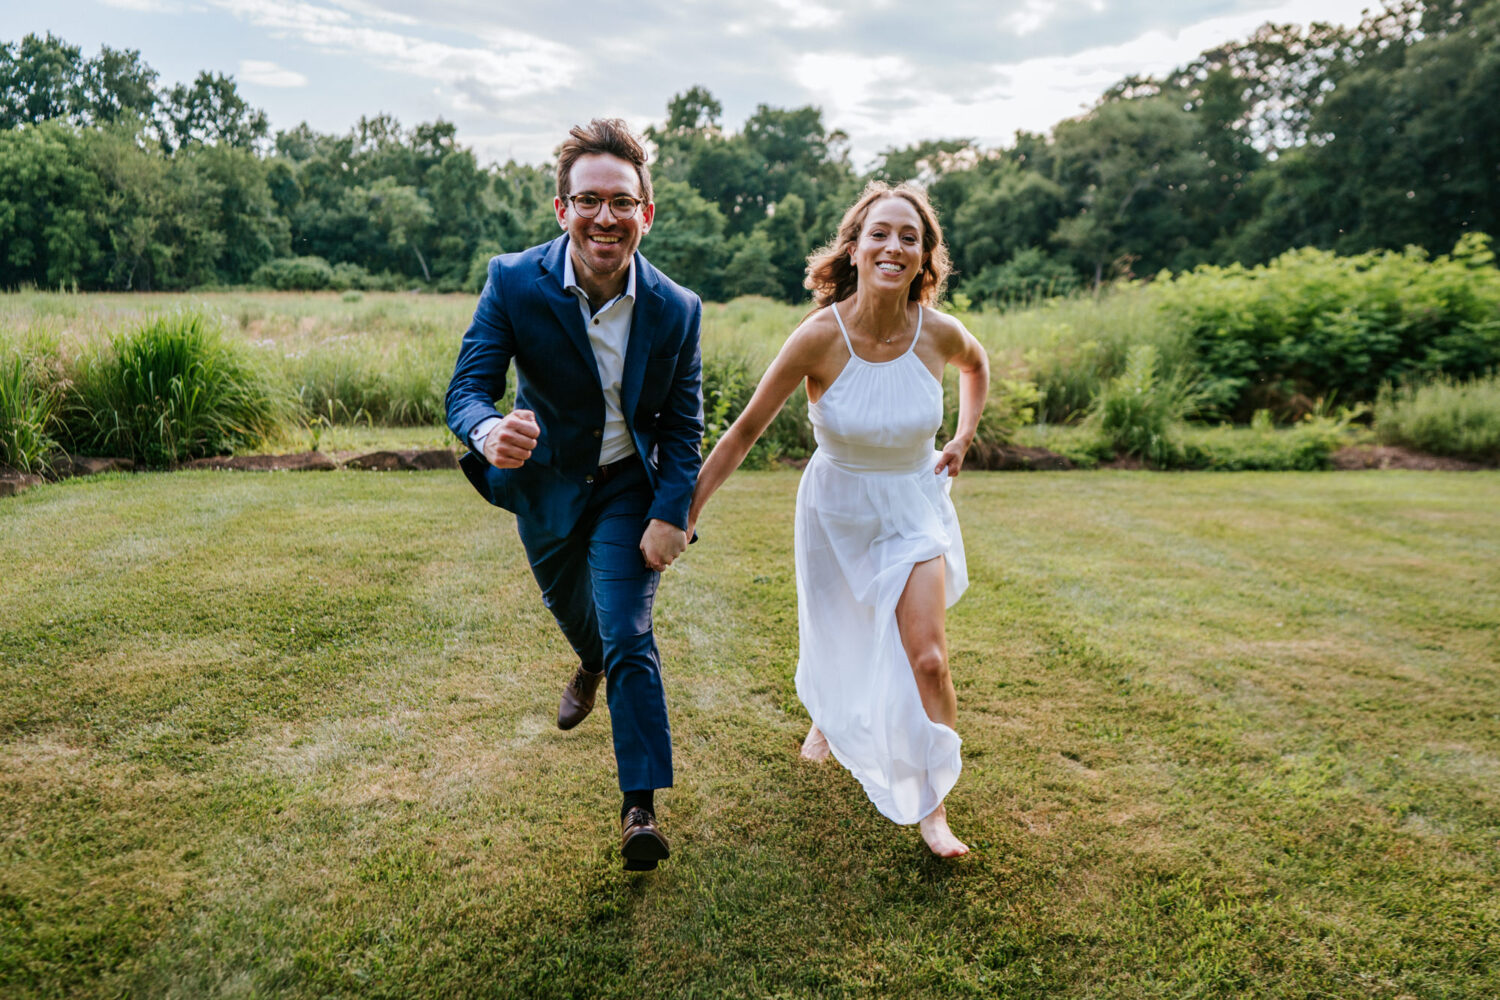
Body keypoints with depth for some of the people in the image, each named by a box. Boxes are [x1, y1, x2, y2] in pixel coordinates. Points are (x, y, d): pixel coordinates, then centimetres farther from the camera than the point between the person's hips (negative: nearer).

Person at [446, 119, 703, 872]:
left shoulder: (676, 309, -19)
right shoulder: (513, 283, -22)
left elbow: (682, 427, -11)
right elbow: (467, 386, -25)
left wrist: (669, 516, -21)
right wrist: (488, 432, -49)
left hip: (628, 487, -2)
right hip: (545, 483, 2)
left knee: (628, 636, -12)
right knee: (567, 604, 26)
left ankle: (641, 804, -2)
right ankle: (591, 666, 63)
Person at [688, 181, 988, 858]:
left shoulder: (939, 332, -17)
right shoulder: (820, 337, -24)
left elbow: (977, 364, 10)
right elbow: (747, 428, -16)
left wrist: (963, 440, 3)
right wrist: (689, 510, -14)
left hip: (914, 506, 1)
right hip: (836, 507, 0)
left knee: (926, 659, -13)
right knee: (834, 642, 20)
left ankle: (930, 808, 7)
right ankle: (828, 713, 57)